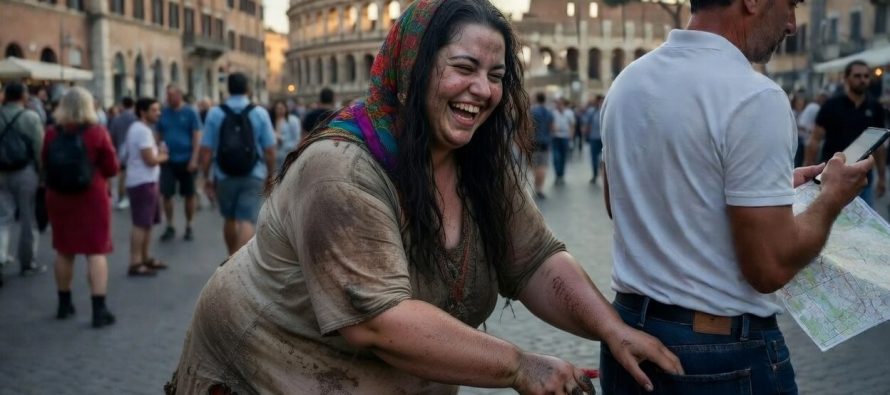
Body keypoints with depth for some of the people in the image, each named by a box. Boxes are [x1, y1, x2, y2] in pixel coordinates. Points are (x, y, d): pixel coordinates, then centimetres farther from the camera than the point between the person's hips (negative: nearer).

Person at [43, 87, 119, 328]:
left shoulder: (52, 134, -2)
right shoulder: (97, 132, -11)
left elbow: (46, 165, 11)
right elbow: (112, 169, -5)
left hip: (58, 197, 4)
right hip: (91, 197, -3)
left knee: (63, 250, 15)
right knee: (96, 251, -1)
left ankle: (64, 303, 27)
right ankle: (99, 310, -4)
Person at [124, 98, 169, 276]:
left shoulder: (137, 128, 17)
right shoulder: (143, 130, -17)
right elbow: (150, 160, -20)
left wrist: (159, 153, 6)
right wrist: (163, 157, -1)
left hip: (146, 181, 11)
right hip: (142, 183, -11)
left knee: (147, 223, 16)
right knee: (141, 224, -9)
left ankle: (145, 259, 24)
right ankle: (135, 264, -7)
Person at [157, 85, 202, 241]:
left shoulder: (190, 113, -4)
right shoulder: (163, 113, 6)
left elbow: (197, 136, -7)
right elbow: (159, 136, 11)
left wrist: (194, 159, -14)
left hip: (186, 160, -2)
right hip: (167, 160, 3)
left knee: (189, 195, 6)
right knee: (166, 194, 0)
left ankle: (189, 227, 17)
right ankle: (170, 227, 12)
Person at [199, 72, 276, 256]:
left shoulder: (215, 113, -4)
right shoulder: (260, 113, -4)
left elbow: (206, 151, -5)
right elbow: (270, 151, -4)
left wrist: (207, 177, 4)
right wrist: (270, 176, 8)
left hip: (224, 177, 2)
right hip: (253, 177, -2)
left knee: (230, 220, 21)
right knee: (247, 222, -5)